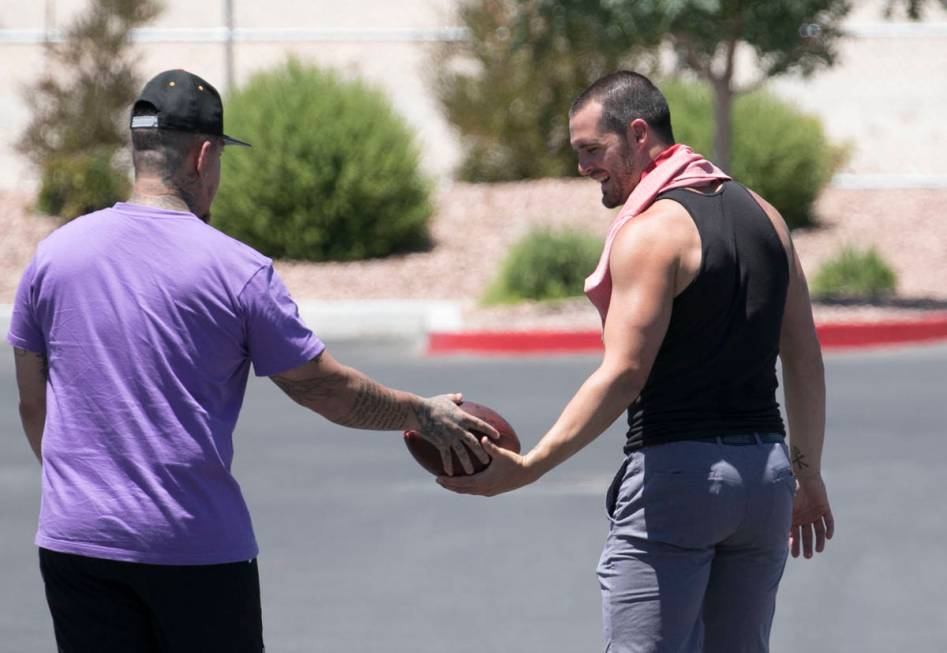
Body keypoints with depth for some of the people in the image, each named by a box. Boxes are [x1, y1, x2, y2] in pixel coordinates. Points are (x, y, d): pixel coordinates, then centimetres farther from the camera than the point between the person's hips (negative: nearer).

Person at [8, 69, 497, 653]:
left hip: (73, 541, 3)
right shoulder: (238, 269, -6)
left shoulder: (53, 255, 4)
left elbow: (33, 405, 11)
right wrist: (424, 414, 15)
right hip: (199, 548, -3)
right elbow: (326, 389, 0)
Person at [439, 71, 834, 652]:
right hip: (766, 471, 8)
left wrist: (527, 468, -24)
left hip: (676, 470, -8)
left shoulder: (651, 232, -11)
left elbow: (623, 374, -20)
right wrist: (809, 477, 22)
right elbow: (806, 362, 15)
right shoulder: (764, 216, 13)